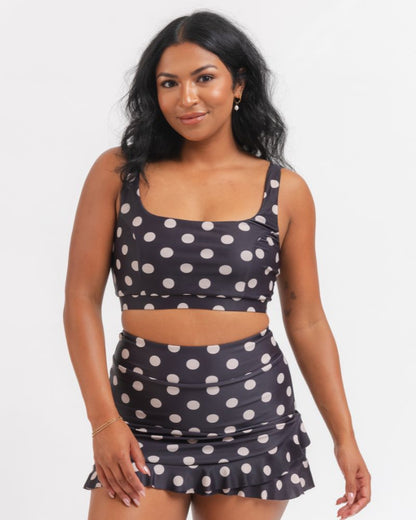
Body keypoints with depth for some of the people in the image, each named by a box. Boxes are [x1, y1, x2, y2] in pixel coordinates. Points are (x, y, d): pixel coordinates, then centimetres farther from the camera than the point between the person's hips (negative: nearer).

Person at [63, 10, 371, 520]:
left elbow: (306, 321, 7)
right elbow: (81, 299, 0)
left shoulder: (285, 190, 4)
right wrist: (104, 420, -8)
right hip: (143, 419, 0)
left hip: (252, 417, 1)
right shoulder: (117, 173, 2)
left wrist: (344, 437, 5)